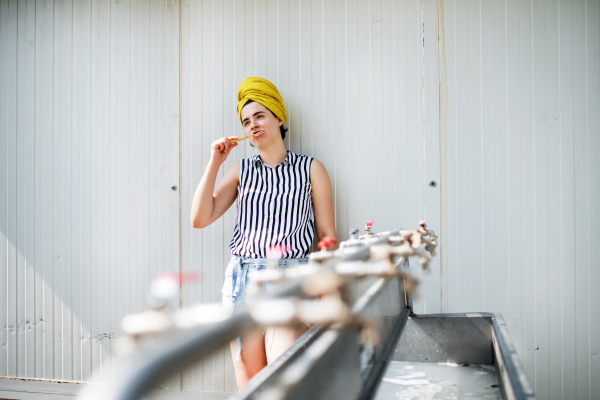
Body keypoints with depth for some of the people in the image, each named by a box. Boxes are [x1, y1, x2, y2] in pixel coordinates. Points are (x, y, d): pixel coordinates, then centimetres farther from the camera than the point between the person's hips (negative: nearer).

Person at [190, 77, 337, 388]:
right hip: (241, 280, 3)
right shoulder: (241, 171, 14)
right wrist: (215, 162, 1)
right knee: (248, 387, 7)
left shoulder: (309, 169, 8)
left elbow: (327, 234, 6)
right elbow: (199, 219, 4)